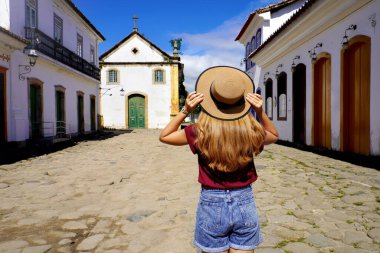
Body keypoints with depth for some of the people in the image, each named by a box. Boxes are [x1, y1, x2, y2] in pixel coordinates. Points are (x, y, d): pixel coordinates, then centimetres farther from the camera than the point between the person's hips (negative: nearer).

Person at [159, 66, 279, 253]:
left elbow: (164, 136, 1)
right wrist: (260, 112, -2)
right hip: (244, 205, 1)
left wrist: (185, 111, -9)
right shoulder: (250, 132, -11)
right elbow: (274, 136, 13)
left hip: (212, 205, -1)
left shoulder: (200, 132, -16)